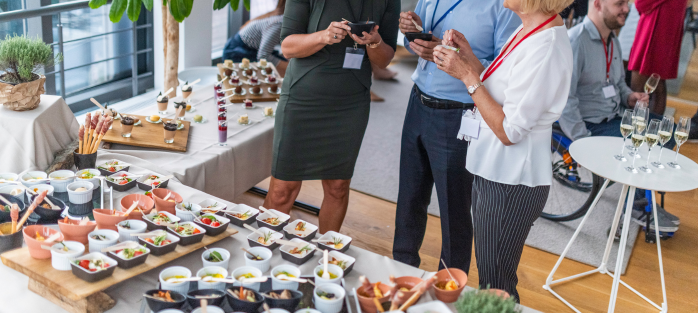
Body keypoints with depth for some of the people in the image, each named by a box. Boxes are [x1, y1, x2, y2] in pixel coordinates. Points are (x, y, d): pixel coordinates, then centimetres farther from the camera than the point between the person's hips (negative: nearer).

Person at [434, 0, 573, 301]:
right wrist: (468, 56, -1)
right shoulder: (528, 31, 6)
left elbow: (509, 131, -23)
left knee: (496, 288, 8)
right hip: (494, 172, 10)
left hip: (511, 185, -10)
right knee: (489, 277, 24)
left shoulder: (544, 50, -24)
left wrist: (467, 75, -20)